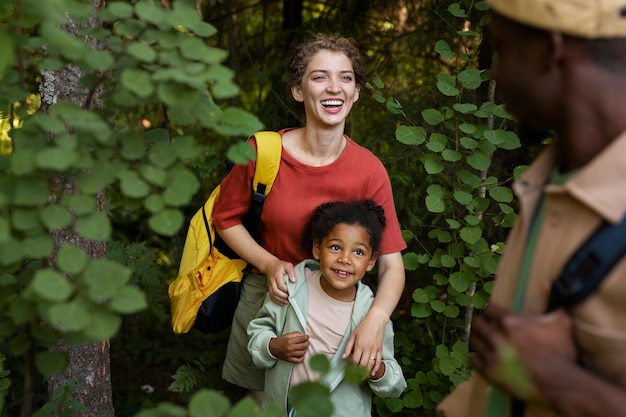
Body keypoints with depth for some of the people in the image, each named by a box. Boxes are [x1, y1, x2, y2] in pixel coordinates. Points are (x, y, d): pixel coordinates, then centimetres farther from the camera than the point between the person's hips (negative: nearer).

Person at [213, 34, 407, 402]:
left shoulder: (370, 171, -17)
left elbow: (392, 264, -17)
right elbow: (227, 219, -2)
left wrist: (375, 320, -35)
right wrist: (269, 265, -17)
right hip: (267, 297, 0)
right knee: (264, 403, 21)